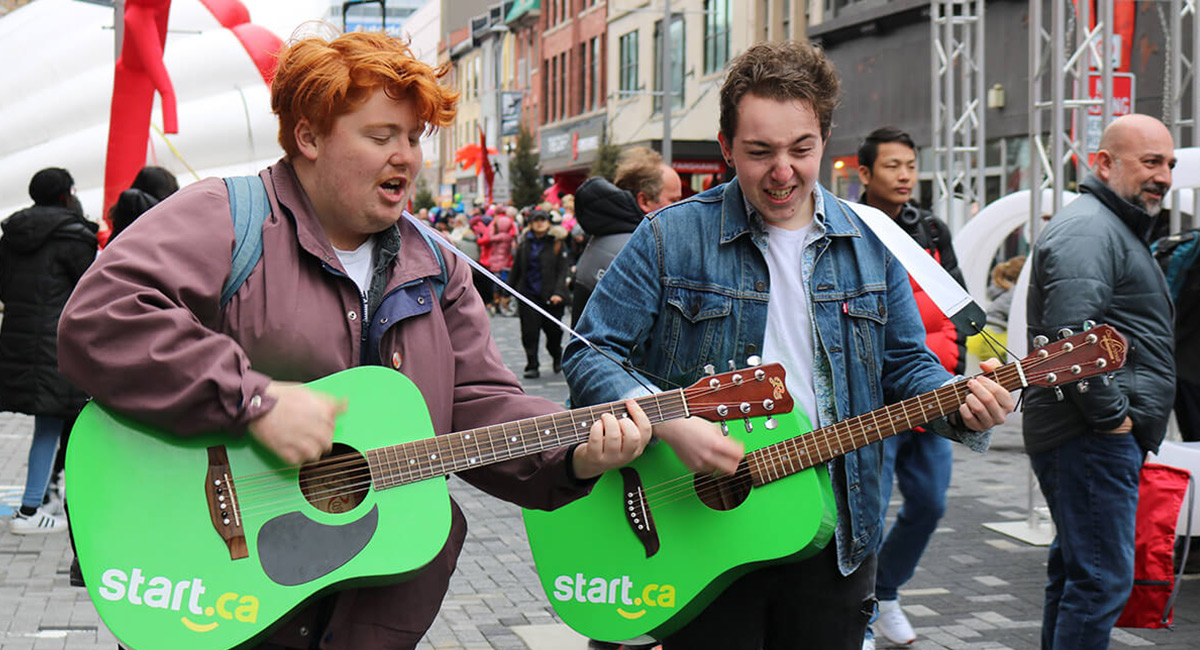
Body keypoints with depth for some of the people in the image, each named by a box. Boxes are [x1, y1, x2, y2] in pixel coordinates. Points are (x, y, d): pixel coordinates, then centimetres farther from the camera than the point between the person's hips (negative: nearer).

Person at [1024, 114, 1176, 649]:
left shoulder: (1114, 227, 23)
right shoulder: (1088, 229, -14)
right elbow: (1071, 335, -27)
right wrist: (1113, 416, -20)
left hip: (1099, 438, 11)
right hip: (1092, 440, -11)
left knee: (1074, 572, 16)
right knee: (1102, 580, -11)